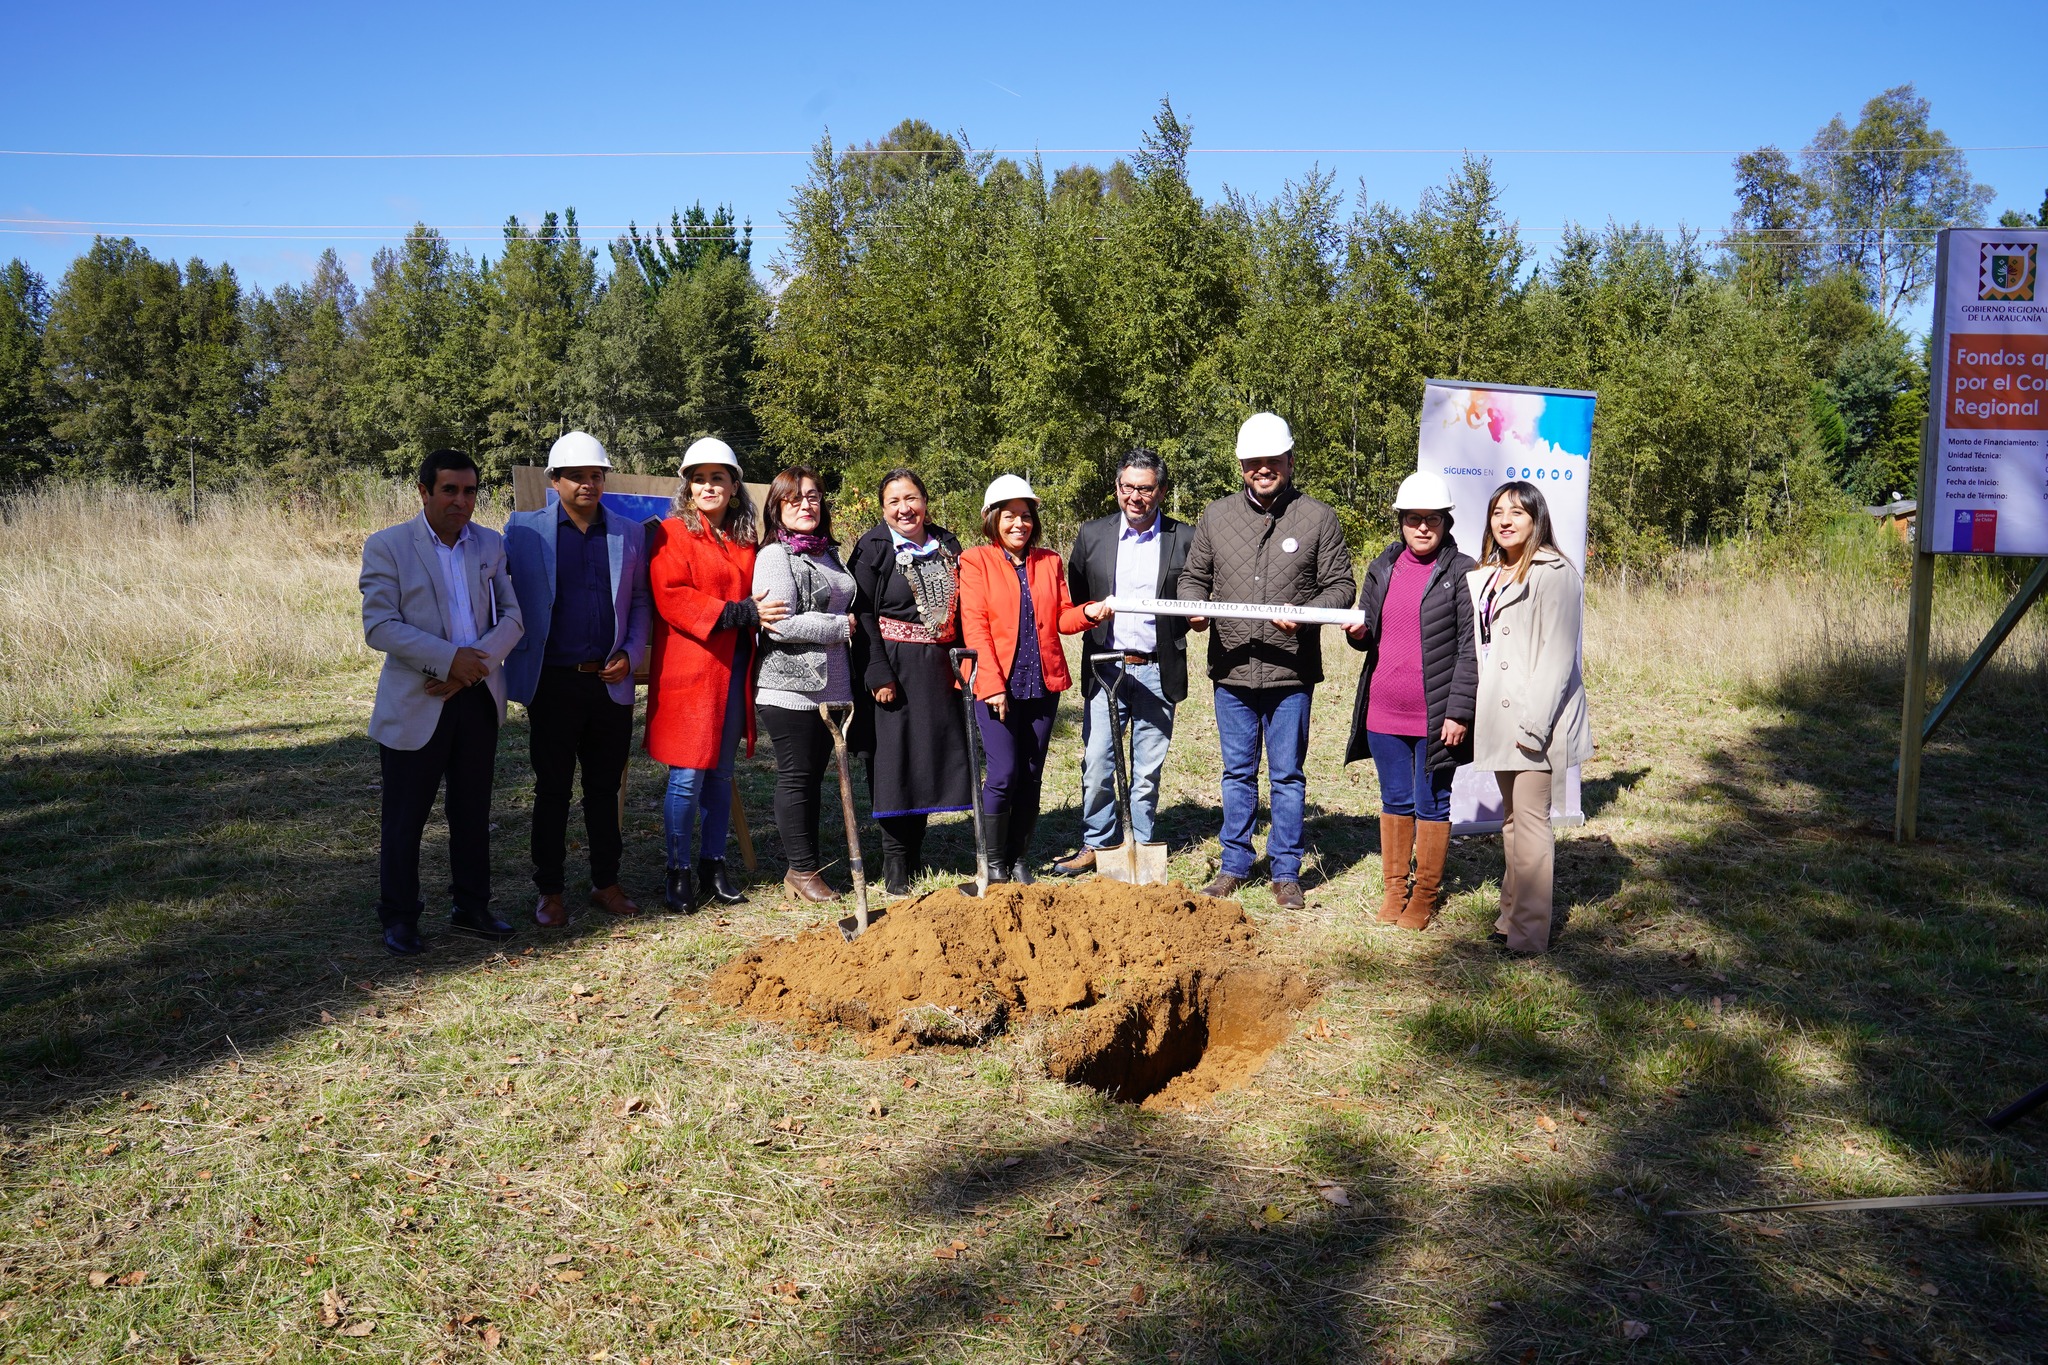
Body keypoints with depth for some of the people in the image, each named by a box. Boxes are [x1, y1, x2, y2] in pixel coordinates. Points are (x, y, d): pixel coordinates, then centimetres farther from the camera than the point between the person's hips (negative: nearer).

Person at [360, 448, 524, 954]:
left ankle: (471, 908, 26)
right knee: (405, 818, 5)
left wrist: (474, 666, -13)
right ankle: (398, 918, 18)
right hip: (415, 704, -4)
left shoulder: (491, 544, 7)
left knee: (473, 812, 13)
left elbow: (510, 616, 3)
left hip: (478, 698, 4)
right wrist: (450, 659, -20)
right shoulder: (387, 546, -5)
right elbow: (379, 627, -13)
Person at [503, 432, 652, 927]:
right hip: (553, 682, -2)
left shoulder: (629, 533, 8)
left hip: (611, 683, 2)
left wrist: (631, 654, -1)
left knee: (605, 788, 11)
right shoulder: (524, 530, 2)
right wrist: (517, 670, -4)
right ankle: (549, 892, 16)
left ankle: (606, 883, 23)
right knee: (552, 789, 6)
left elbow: (641, 602, 13)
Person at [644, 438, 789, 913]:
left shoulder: (744, 540, 16)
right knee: (688, 775, -5)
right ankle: (678, 873, 6)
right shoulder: (672, 534, -1)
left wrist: (757, 613, 2)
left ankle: (714, 865, 20)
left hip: (733, 668, 6)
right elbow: (671, 598, -13)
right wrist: (740, 613, -18)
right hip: (688, 668, -5)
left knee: (721, 772, 11)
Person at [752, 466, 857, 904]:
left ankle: (804, 867, 19)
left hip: (830, 685, 7)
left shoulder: (828, 554, 16)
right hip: (789, 686, -7)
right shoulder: (775, 555, -8)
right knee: (796, 776, -1)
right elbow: (779, 625, -18)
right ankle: (802, 871, 8)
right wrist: (841, 627, -11)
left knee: (814, 775, 11)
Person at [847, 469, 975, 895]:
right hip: (894, 668, -5)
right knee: (894, 761, -3)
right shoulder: (872, 549, -4)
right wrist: (878, 675, -16)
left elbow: (960, 608, 15)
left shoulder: (946, 545, 11)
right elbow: (863, 616, -9)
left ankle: (915, 854, 21)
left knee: (933, 756, 9)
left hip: (939, 670, 5)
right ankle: (895, 864, 6)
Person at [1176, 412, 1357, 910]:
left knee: (1287, 776, 7)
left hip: (1291, 672, -2)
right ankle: (1234, 865, 25)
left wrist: (1304, 615, -18)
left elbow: (1340, 586, 0)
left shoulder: (1318, 518, 0)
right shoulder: (1216, 516, 8)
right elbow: (1193, 576, 14)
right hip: (1231, 669, 2)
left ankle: (1286, 872, 18)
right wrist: (1194, 607, -8)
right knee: (1238, 773, 13)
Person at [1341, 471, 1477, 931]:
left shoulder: (1462, 573, -7)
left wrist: (1458, 712, -15)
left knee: (1431, 804, 7)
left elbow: (1471, 650, -10)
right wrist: (1357, 631, -6)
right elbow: (1368, 633, 18)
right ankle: (1394, 888, 26)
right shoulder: (1382, 569, 9)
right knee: (1395, 802, 14)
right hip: (1384, 713, 4)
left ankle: (1426, 895, 19)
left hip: (1435, 717, -4)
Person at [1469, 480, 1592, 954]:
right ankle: (1511, 918, 24)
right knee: (1511, 820, 15)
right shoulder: (1485, 577, 15)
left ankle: (1529, 934, -1)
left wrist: (1534, 722, -19)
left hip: (1533, 721, -8)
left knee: (1530, 822, -6)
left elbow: (1558, 655, -15)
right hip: (1499, 719, 8)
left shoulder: (1554, 574, -11)